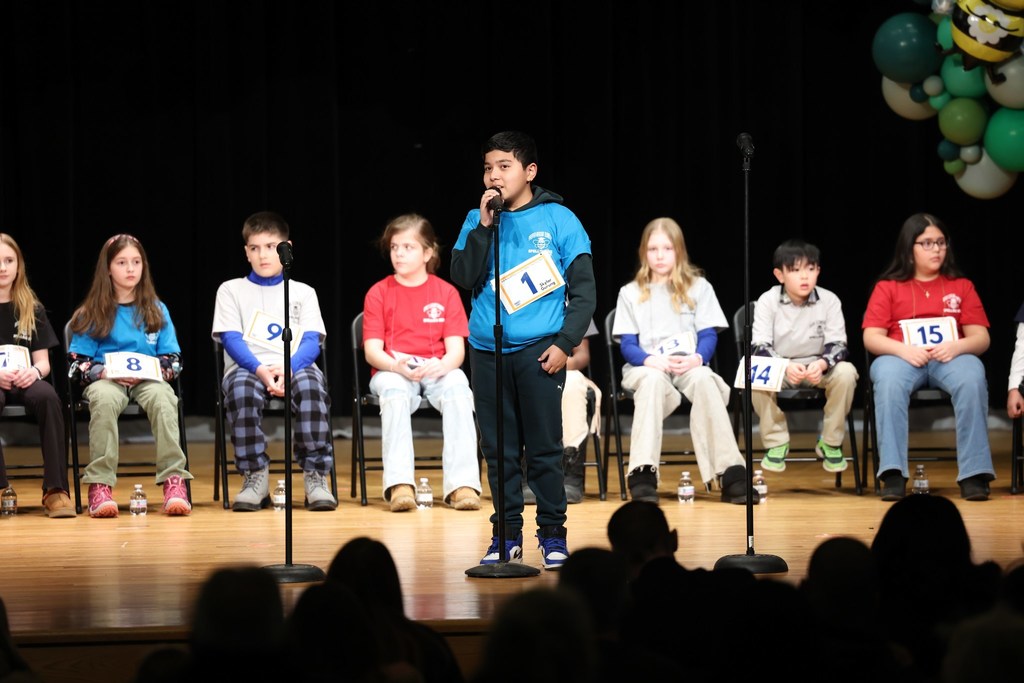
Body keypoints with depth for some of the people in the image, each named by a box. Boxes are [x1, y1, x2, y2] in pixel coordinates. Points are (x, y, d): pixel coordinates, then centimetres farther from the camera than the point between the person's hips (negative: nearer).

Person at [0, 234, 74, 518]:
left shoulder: (32, 310, 12)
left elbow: (43, 361, 9)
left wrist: (34, 372, -15)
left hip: (24, 382, 2)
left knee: (47, 396, -34)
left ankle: (55, 489, -34)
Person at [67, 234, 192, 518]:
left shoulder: (157, 311, 14)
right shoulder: (91, 314, 10)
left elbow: (173, 360, 10)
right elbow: (77, 363, 5)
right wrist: (103, 372, -15)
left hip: (147, 379, 1)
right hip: (105, 380, -1)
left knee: (162, 397, -36)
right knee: (104, 399, -38)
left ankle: (174, 481, -39)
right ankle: (100, 485, -39)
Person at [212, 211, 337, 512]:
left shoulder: (303, 292, 19)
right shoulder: (231, 290, 16)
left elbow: (311, 343, 6)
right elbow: (232, 341, 3)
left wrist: (289, 368, -17)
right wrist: (260, 370, -18)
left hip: (294, 367, 1)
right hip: (247, 367, 0)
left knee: (310, 382, -36)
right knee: (241, 386, -37)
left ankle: (315, 475, -31)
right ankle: (255, 476, -29)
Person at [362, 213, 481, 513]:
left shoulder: (446, 292, 7)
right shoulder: (379, 293, 5)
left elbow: (456, 350, 0)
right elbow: (372, 351, -2)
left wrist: (441, 366, -24)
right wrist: (397, 366, -23)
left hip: (437, 371, 1)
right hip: (392, 371, -1)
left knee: (457, 386, -34)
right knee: (394, 391, -37)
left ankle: (462, 484, -39)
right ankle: (400, 484, -44)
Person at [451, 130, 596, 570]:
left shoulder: (558, 219, 0)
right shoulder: (476, 221, 8)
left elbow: (584, 290, 0)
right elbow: (464, 278, -4)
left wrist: (565, 343, -8)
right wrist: (485, 225, -11)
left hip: (538, 351, -3)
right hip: (487, 350, 3)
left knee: (544, 447, -1)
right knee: (498, 449, 6)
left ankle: (553, 534, 8)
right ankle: (506, 534, 14)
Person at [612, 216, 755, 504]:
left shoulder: (699, 288, 10)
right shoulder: (630, 294, 10)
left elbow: (709, 336, 3)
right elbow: (628, 345, 3)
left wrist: (696, 359, -20)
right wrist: (651, 360, -20)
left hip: (688, 366, 0)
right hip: (646, 367, 0)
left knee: (704, 378, -37)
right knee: (653, 379, -38)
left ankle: (732, 474, -41)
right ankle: (642, 475, -46)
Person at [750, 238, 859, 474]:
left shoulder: (829, 300, -8)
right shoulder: (767, 301, -10)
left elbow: (837, 345, -12)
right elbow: (760, 346, -17)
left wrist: (822, 364, -37)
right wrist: (785, 367, -38)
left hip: (818, 368, 1)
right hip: (779, 368, -1)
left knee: (846, 372, -30)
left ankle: (830, 443, -11)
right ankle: (776, 442, -13)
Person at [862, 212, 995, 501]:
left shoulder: (962, 286, 16)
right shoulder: (887, 287, 13)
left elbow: (981, 338, 9)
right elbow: (871, 338, 4)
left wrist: (957, 346, -14)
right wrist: (903, 349, -16)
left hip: (949, 358, 1)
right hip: (900, 357, -1)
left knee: (972, 378, -35)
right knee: (889, 380, -38)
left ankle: (974, 473, -35)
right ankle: (893, 473, -41)